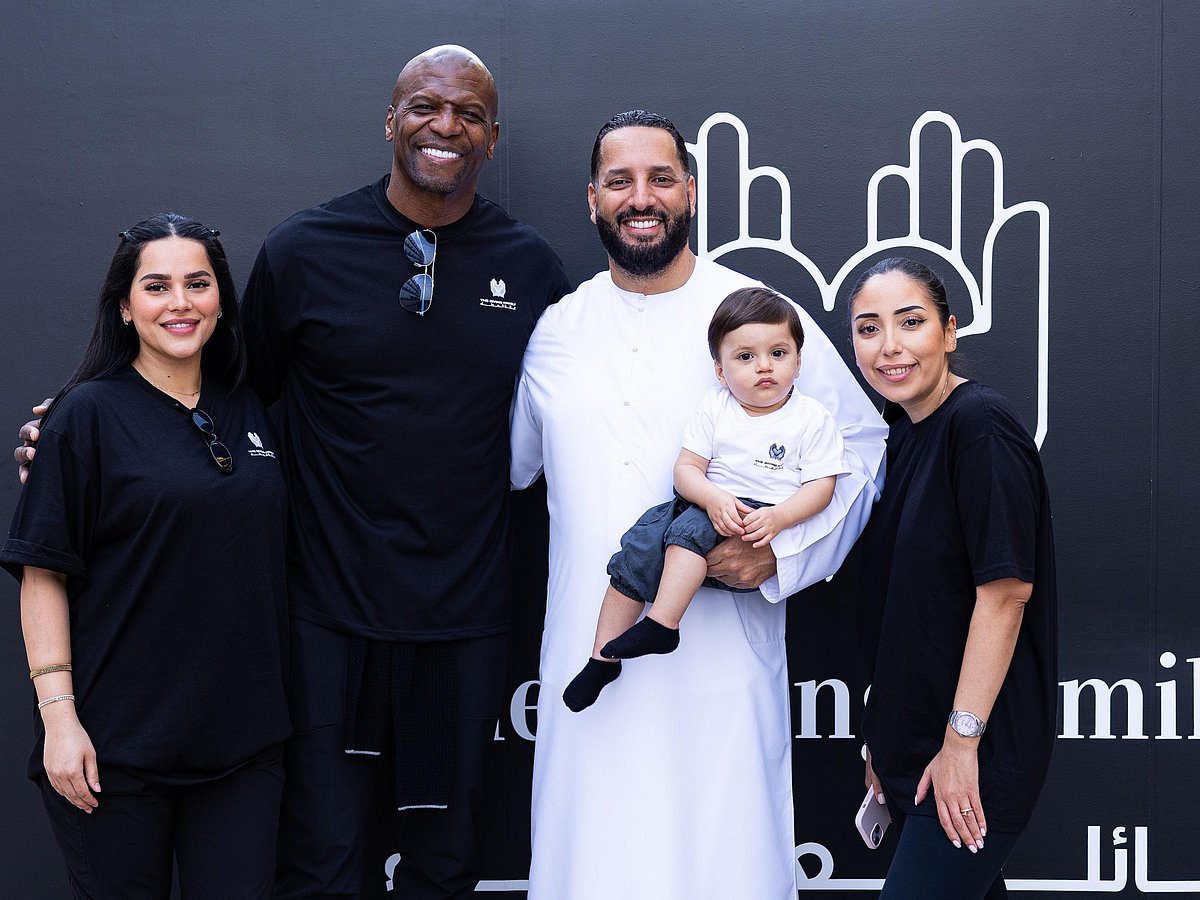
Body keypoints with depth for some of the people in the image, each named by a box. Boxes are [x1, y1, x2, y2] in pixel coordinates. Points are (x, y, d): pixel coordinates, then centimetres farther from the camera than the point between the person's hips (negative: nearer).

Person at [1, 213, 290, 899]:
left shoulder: (251, 414, 10)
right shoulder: (88, 415, -5)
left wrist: (276, 706, 12)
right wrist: (58, 713, -14)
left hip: (244, 734, 4)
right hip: (118, 745, -4)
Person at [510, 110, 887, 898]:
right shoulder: (557, 330, 11)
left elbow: (864, 447, 2)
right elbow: (504, 464, 26)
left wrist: (782, 550, -11)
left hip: (720, 664, -3)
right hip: (588, 660, 3)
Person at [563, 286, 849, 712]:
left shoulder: (812, 418, -1)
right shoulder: (714, 408, 7)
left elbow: (820, 486, -6)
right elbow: (686, 468, 2)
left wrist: (777, 518, -24)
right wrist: (713, 498, -20)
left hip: (761, 521, -4)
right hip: (706, 503, 4)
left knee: (690, 529, -31)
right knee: (638, 549, -13)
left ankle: (661, 624, -32)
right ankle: (603, 658, -6)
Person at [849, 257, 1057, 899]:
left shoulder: (980, 423, -16)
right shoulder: (903, 438, 10)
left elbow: (1005, 589, -21)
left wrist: (962, 740, -20)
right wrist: (885, 738, 17)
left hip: (978, 750, -8)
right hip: (914, 740, 8)